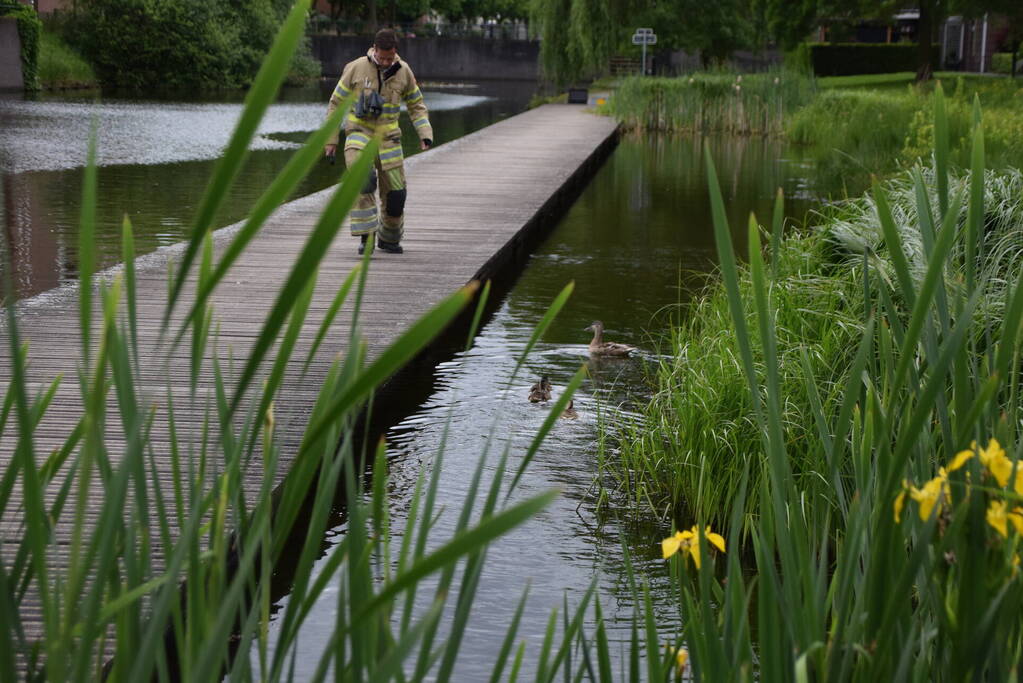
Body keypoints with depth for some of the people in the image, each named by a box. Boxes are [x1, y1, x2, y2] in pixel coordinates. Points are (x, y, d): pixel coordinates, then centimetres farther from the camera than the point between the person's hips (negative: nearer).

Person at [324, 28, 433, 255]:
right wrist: (331, 139, 0)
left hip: (387, 136, 3)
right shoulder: (356, 68, -7)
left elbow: (416, 106, 11)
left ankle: (388, 239, 26)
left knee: (395, 191, 2)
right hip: (359, 131, -3)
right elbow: (336, 103, 2)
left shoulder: (404, 72, 0)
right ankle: (366, 234, -21)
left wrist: (425, 134, -5)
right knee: (363, 178, -28)